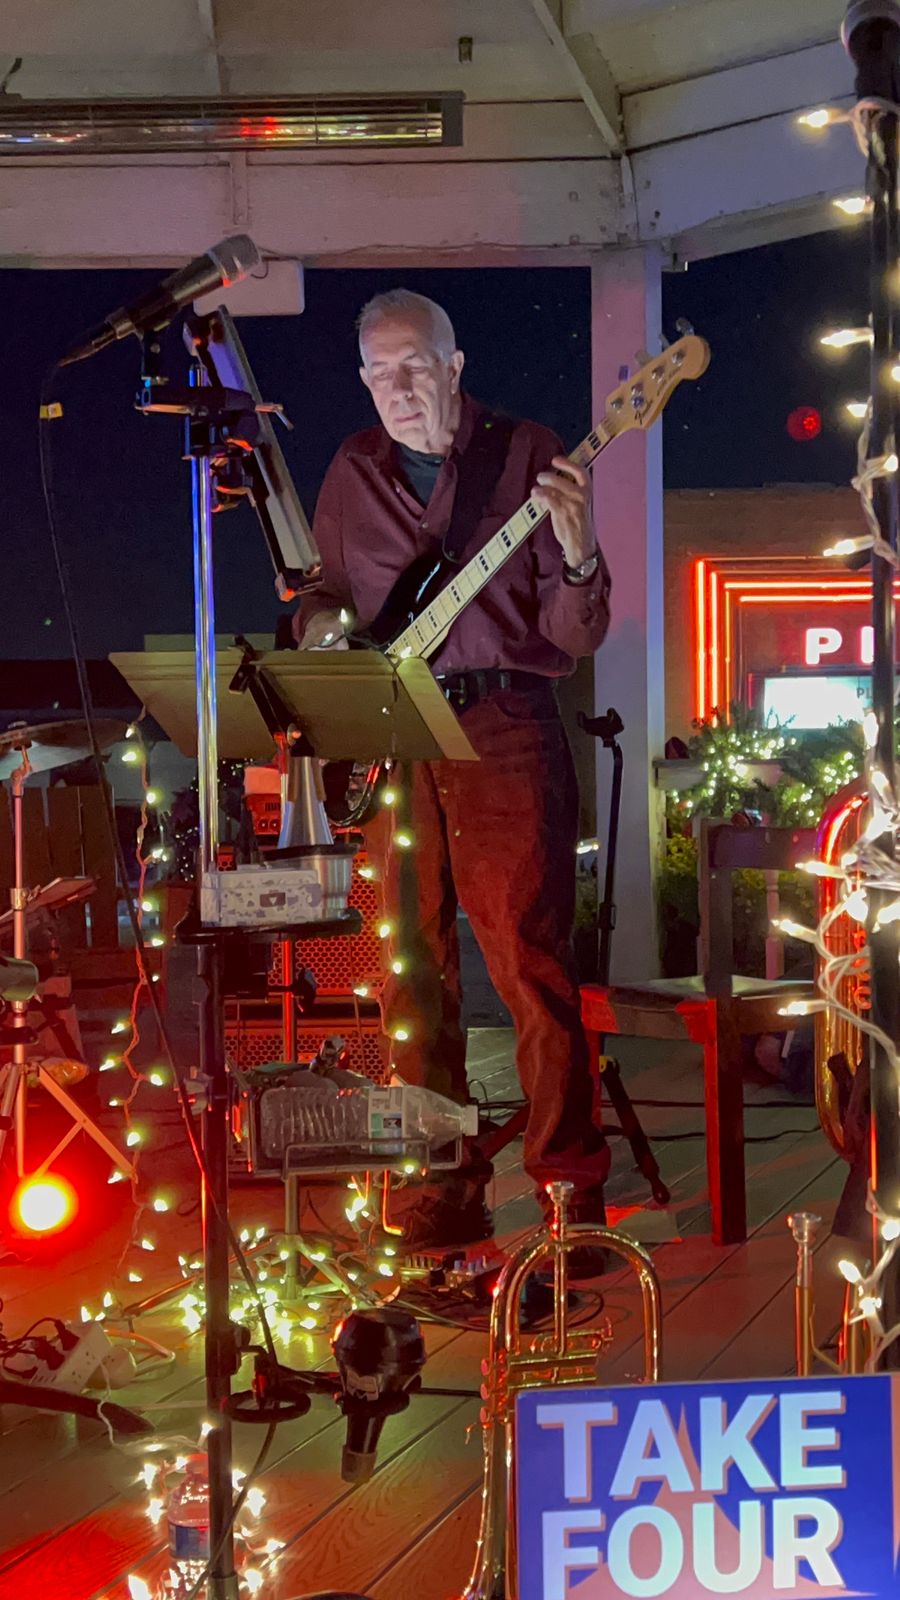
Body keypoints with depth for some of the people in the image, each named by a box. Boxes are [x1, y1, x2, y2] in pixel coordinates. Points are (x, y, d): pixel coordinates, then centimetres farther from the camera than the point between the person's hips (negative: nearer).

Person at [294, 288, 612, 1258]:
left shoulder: (527, 457, 1)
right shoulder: (354, 471, 13)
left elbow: (576, 638, -3)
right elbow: (321, 593, 23)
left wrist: (577, 556, -23)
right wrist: (321, 626, 1)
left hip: (504, 732, -4)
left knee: (530, 967, -7)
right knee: (411, 976, 7)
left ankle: (571, 1194, 4)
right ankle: (446, 1197, 20)